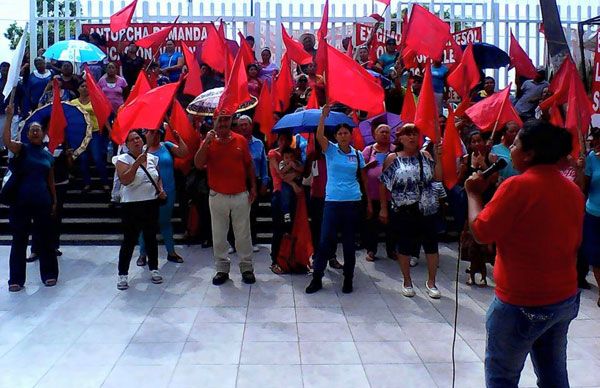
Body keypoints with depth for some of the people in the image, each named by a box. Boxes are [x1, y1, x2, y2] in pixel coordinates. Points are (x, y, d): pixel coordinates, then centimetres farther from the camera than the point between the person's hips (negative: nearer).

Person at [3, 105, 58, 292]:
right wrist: (9, 117, -26)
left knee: (45, 240, 8)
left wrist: (54, 201, 12)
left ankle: (49, 274, 22)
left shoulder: (48, 155, 10)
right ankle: (16, 280, 13)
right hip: (21, 203, -3)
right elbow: (6, 140, -21)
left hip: (43, 203, 3)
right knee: (19, 241, 4)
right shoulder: (22, 149, 0)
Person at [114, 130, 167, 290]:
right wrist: (137, 163, -27)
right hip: (131, 206, -4)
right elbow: (125, 180, -21)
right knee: (129, 240, -1)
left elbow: (158, 178, 21)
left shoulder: (152, 158, 8)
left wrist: (161, 189, 3)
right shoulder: (123, 159, -6)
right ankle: (122, 274, 10)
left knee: (151, 238, 13)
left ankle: (154, 269, 26)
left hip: (151, 203, 4)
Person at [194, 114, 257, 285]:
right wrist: (206, 142, -20)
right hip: (217, 196, 0)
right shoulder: (209, 142, -1)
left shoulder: (241, 140, 2)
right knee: (219, 236, 8)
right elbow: (198, 164, -14)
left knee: (243, 234, 7)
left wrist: (253, 186, 4)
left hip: (241, 195, 0)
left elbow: (249, 165, 8)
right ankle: (222, 269, 19)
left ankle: (247, 268, 17)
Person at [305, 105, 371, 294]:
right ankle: (317, 277, 9)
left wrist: (369, 202, 12)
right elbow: (319, 135, -15)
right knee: (326, 240, -2)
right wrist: (324, 114, -21)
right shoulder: (331, 150, 3)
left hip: (353, 202, 2)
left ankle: (348, 279, 20)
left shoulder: (357, 155, 8)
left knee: (349, 242, 8)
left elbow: (364, 179, 13)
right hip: (332, 201, -1)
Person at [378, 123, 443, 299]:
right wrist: (383, 208, -2)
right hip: (403, 211, -2)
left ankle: (431, 282, 24)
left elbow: (438, 177, 0)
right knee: (404, 247, 8)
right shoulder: (393, 158, -1)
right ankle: (407, 281, 27)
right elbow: (383, 184, 0)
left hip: (428, 210, 2)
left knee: (431, 246, 7)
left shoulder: (425, 156, 7)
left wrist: (438, 157, -9)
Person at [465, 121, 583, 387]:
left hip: (522, 303, -7)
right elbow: (574, 243, 13)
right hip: (566, 299, 8)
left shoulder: (518, 186, -19)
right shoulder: (573, 190, 4)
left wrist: (474, 193, -3)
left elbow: (481, 232, -16)